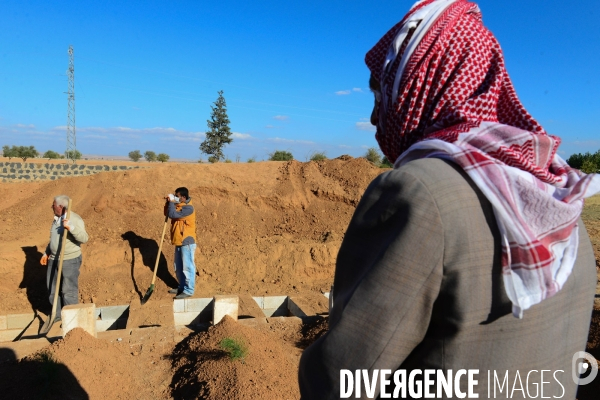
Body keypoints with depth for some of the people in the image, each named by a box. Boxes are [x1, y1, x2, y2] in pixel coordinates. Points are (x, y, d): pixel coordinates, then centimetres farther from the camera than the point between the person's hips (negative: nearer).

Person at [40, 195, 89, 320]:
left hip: (70, 260, -9)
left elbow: (84, 238, -29)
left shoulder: (75, 219, -18)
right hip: (54, 259, 9)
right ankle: (58, 315, 32)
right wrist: (46, 253, 21)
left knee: (69, 290, -2)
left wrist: (71, 227, -41)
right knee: (52, 288, 16)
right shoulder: (56, 219, 9)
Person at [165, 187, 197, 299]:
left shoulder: (188, 208, -18)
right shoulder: (178, 205, 11)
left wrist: (171, 202, -12)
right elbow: (167, 213, 19)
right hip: (179, 241, 10)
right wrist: (169, 202, 3)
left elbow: (172, 214, -25)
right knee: (178, 267, 17)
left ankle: (189, 290, 4)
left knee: (187, 266, -3)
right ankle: (182, 287, 29)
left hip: (187, 242, -10)